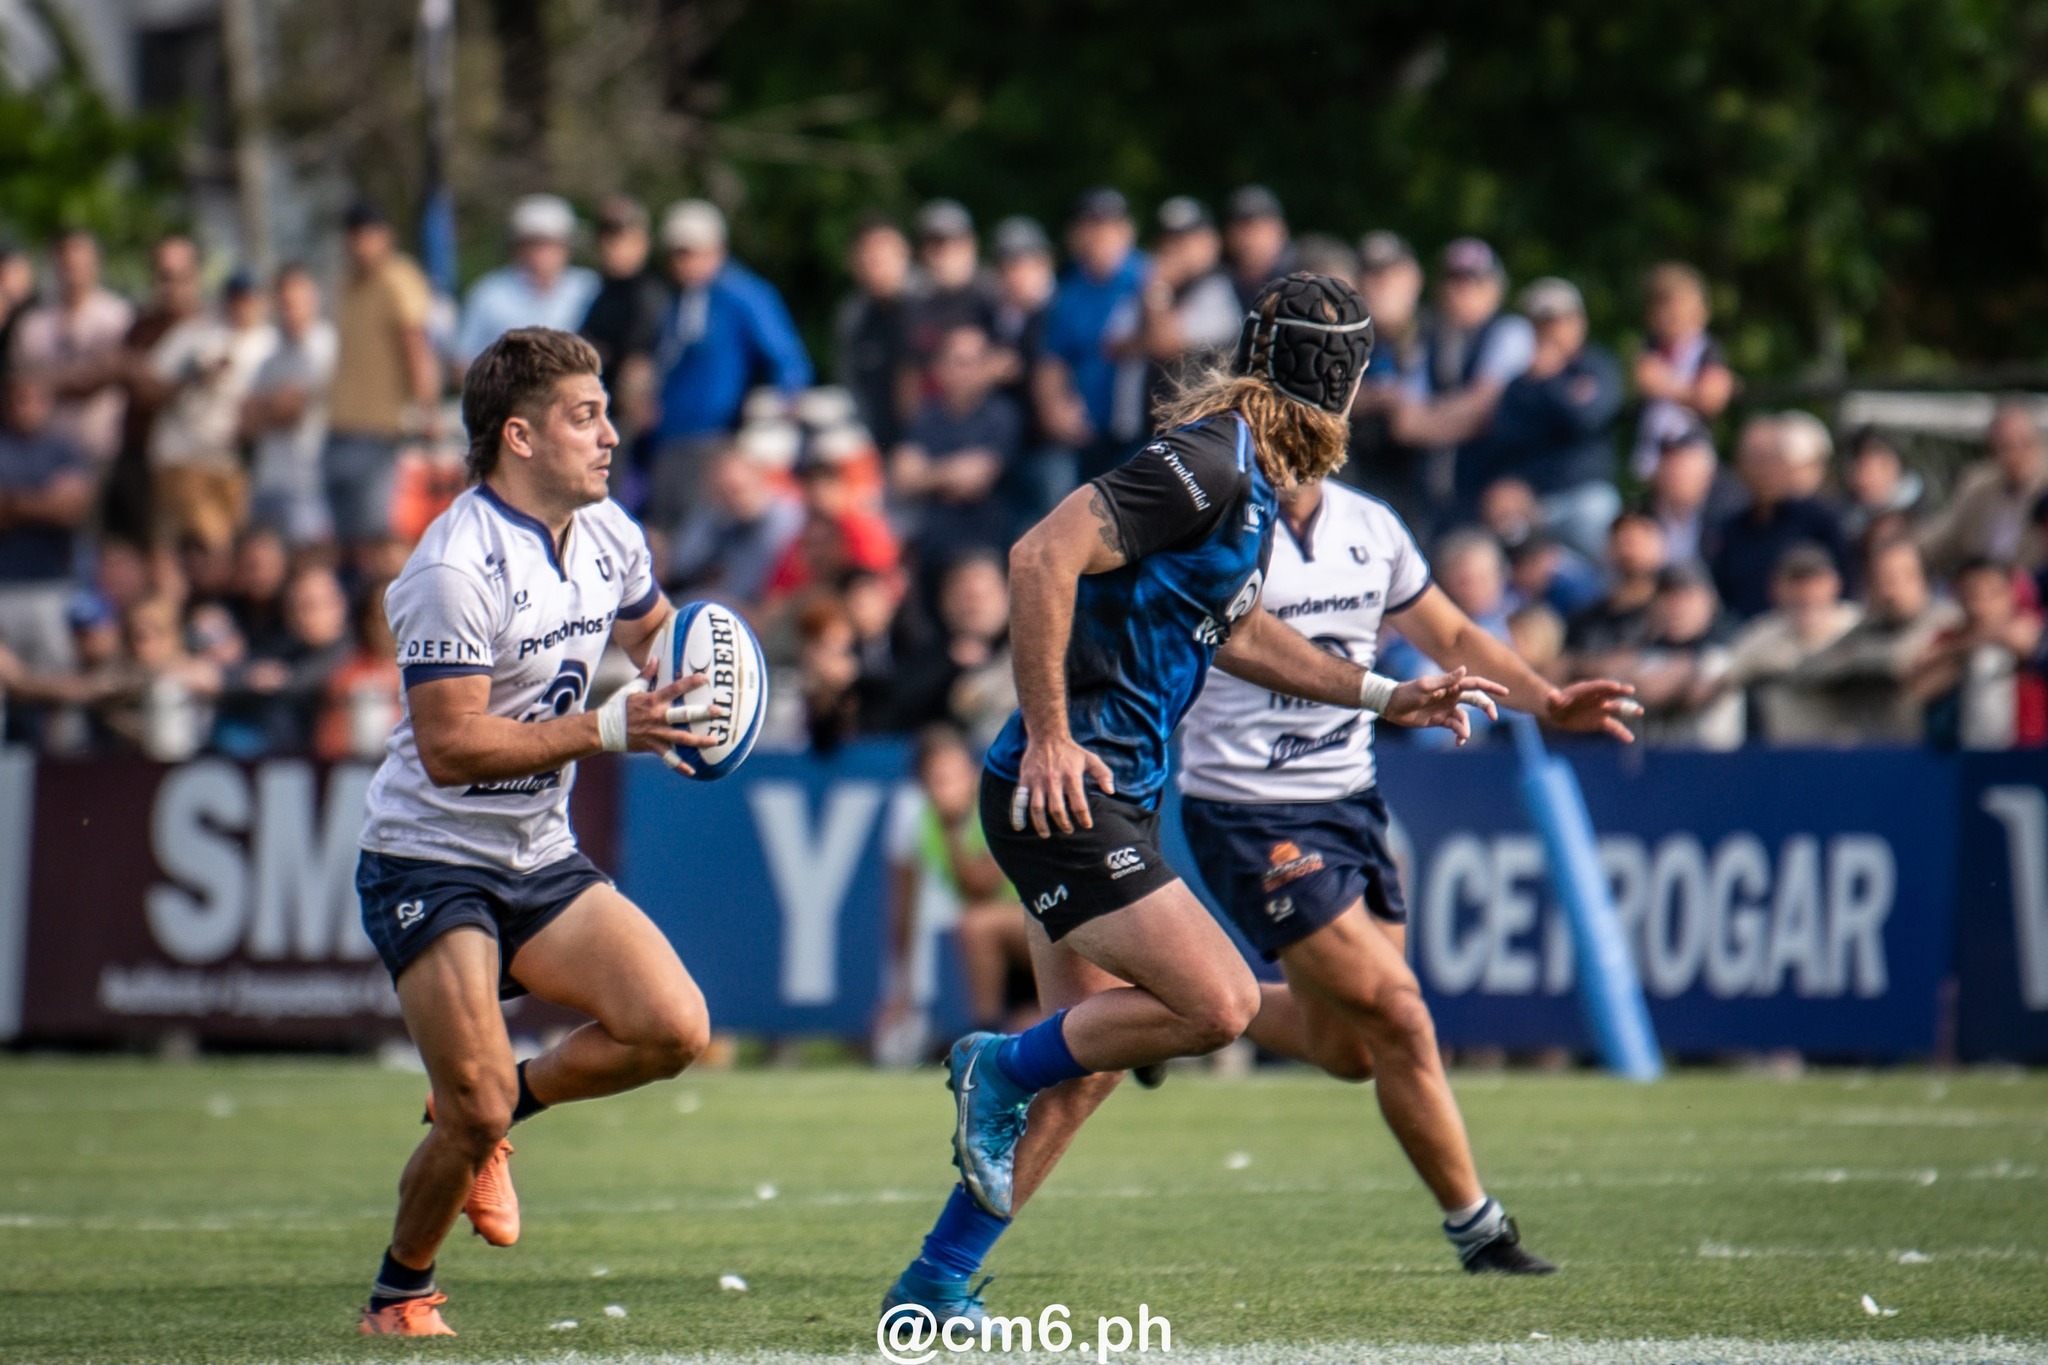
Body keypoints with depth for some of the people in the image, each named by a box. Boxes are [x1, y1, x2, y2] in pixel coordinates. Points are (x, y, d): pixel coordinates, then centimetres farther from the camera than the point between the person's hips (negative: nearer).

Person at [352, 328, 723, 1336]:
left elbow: (654, 631, 25)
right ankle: (399, 1299, 12)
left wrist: (679, 694, 1)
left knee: (674, 1027, -11)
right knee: (476, 1114, -14)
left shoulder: (607, 535, 3)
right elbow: (448, 748, -26)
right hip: (429, 864, -7)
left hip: (541, 859, 7)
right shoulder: (456, 568, -22)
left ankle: (488, 1112, 13)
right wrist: (605, 730, -30)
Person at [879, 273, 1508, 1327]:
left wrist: (1377, 695, 27)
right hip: (1062, 793, -10)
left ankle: (934, 1287, 19)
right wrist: (1048, 737, -25)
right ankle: (1001, 1070, 2)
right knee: (1219, 1003, -17)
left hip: (1113, 799, 10)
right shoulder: (1206, 464, -17)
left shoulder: (1252, 480, 13)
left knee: (1084, 1065, 12)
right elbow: (1042, 557, -25)